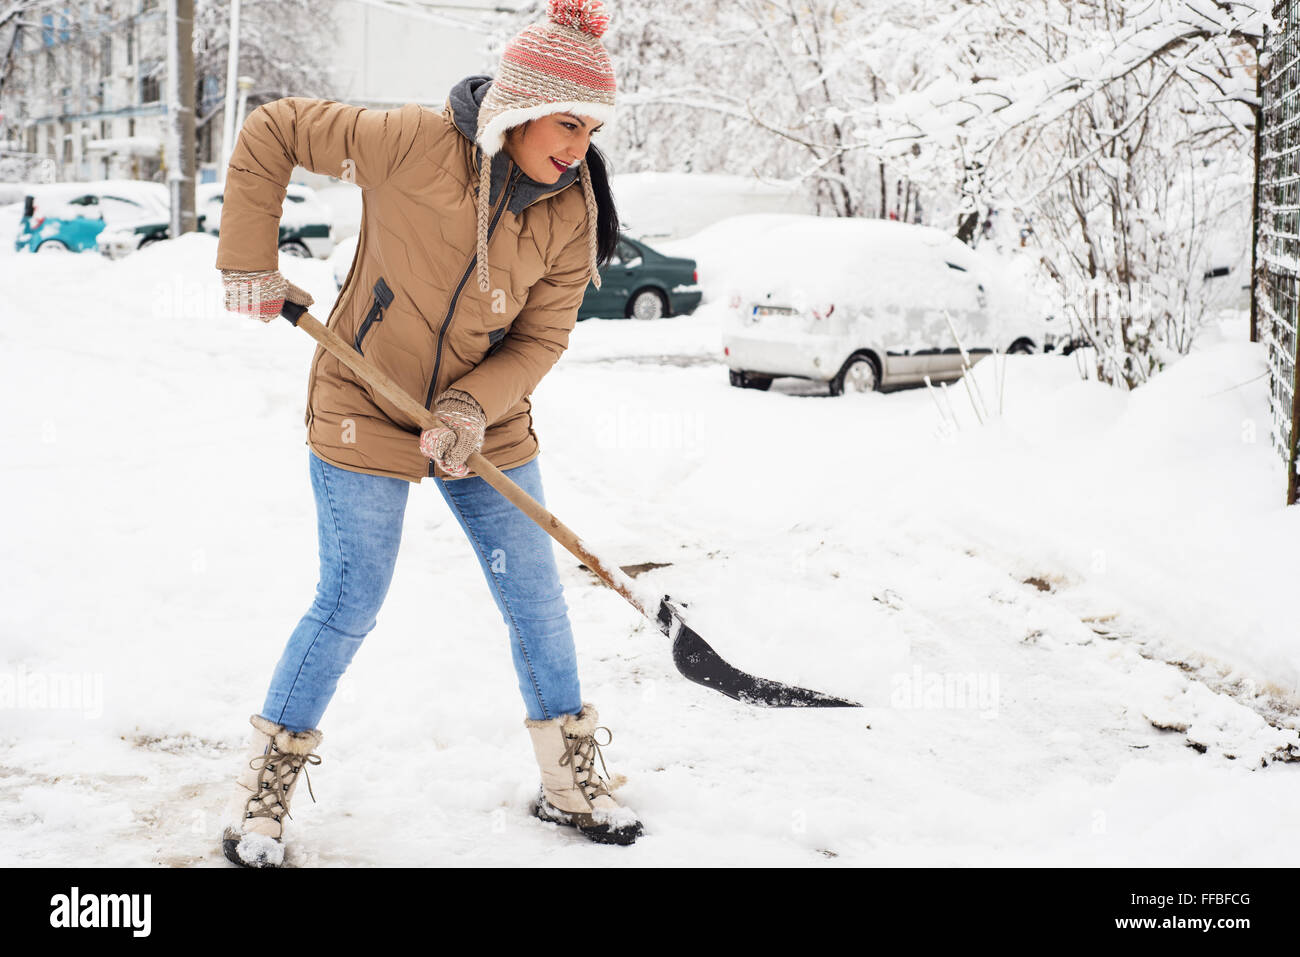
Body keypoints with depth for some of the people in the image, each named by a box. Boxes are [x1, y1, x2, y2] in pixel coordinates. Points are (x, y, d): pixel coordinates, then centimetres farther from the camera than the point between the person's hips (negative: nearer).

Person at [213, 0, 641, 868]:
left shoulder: (574, 208, -8)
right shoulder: (416, 144, -22)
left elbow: (541, 336, -5)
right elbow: (271, 132, -12)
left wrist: (474, 407, -21)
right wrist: (250, 266, -12)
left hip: (487, 421, 5)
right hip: (367, 412, -4)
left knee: (537, 600, 8)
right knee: (349, 609, -1)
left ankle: (571, 782, 26)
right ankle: (262, 794, 18)